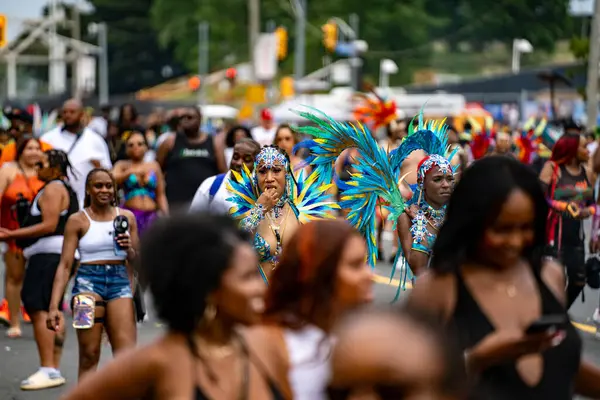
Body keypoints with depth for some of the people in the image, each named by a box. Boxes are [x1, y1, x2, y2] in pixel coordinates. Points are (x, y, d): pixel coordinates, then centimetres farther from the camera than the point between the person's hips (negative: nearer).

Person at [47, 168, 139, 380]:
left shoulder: (127, 217, 11)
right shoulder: (78, 220, 3)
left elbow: (137, 260, 17)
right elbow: (65, 265, 0)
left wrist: (128, 248, -7)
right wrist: (54, 306, -9)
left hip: (120, 282, 2)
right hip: (88, 282, -2)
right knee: (89, 354, -3)